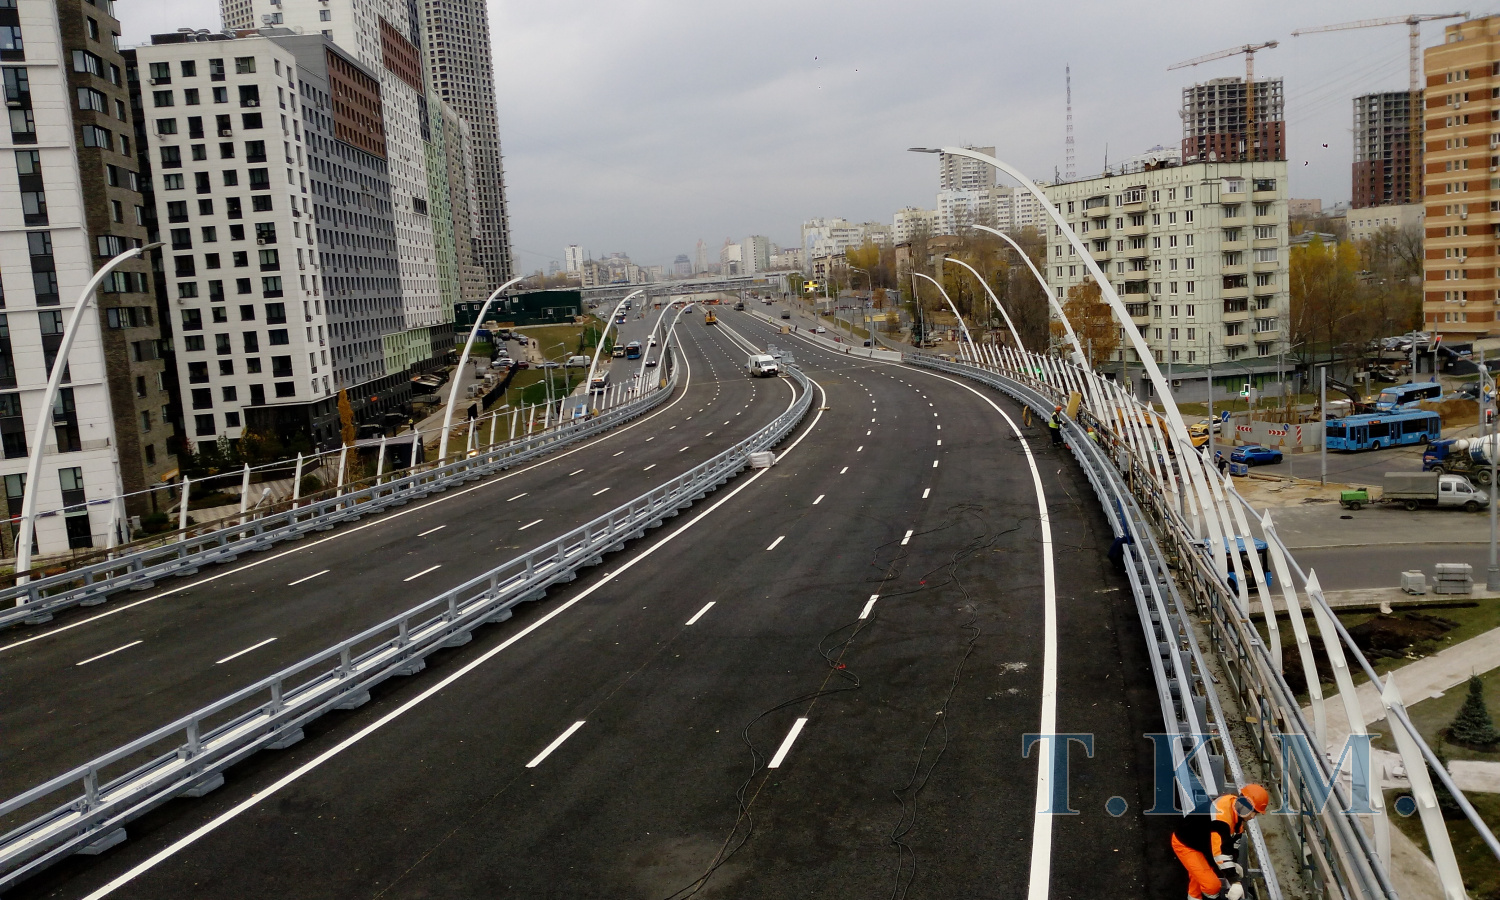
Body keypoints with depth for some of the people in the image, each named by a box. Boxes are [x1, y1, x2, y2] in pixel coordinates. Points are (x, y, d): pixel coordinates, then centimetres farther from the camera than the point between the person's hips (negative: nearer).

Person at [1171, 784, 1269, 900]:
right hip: (1184, 843, -9)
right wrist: (1235, 882, -40)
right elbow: (1221, 851, -40)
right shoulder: (1221, 815, -37)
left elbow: (1234, 838, 10)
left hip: (1202, 841, 9)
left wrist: (1233, 863, 12)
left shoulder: (1237, 809, -8)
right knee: (1212, 885, -12)